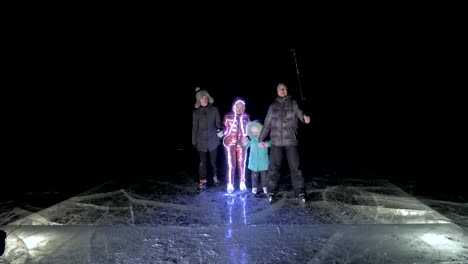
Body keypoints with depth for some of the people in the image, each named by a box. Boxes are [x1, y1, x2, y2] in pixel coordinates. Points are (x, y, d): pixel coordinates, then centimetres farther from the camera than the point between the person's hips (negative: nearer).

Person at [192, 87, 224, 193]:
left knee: (213, 161, 13)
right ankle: (202, 183, 11)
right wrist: (194, 142, 3)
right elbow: (194, 128, 2)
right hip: (201, 141, 0)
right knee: (202, 162, 1)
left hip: (213, 140, 0)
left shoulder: (214, 109, -3)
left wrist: (220, 129, -17)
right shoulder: (196, 112, -1)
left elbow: (218, 122, 2)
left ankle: (215, 176, 39)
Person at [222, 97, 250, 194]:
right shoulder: (228, 116, -4)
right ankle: (230, 185, 9)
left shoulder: (246, 117, 0)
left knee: (242, 164, 8)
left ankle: (242, 184, 20)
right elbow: (224, 128, 4)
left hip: (242, 143, 2)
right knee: (231, 165, -2)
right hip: (229, 143, -2)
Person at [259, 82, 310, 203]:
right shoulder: (273, 106, 12)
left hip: (291, 141, -2)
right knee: (274, 167, 4)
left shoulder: (293, 103, 5)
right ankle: (271, 191, 14)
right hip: (276, 142, 2)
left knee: (295, 167, 1)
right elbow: (267, 124, 16)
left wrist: (305, 117, -36)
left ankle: (300, 191, 11)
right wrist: (261, 139, 16)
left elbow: (300, 113, -12)